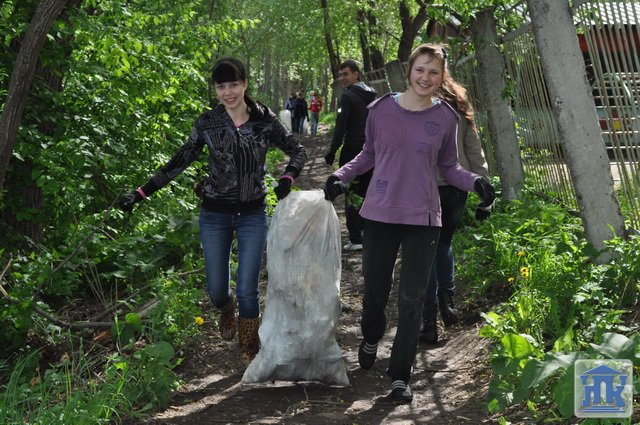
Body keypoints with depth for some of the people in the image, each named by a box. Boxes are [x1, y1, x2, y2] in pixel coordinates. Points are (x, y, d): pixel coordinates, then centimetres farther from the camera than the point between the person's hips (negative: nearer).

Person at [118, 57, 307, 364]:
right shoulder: (208, 123, -4)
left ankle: (249, 348, 23)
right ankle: (226, 308, 45)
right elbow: (179, 162, 1)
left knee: (247, 291, -4)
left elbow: (297, 151, 6)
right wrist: (141, 193, -3)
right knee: (216, 291, 6)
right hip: (215, 215, 1)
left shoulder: (264, 120, -5)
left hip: (252, 215, -1)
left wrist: (287, 179, -13)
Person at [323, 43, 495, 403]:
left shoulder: (445, 117, -1)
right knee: (375, 290, 11)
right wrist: (342, 174, -3)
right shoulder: (381, 110, -2)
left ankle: (401, 377, 13)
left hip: (423, 218, 0)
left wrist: (475, 182, -9)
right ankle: (371, 340, 45)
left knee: (412, 299, 1)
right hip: (380, 214, 1)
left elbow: (449, 167, 9)